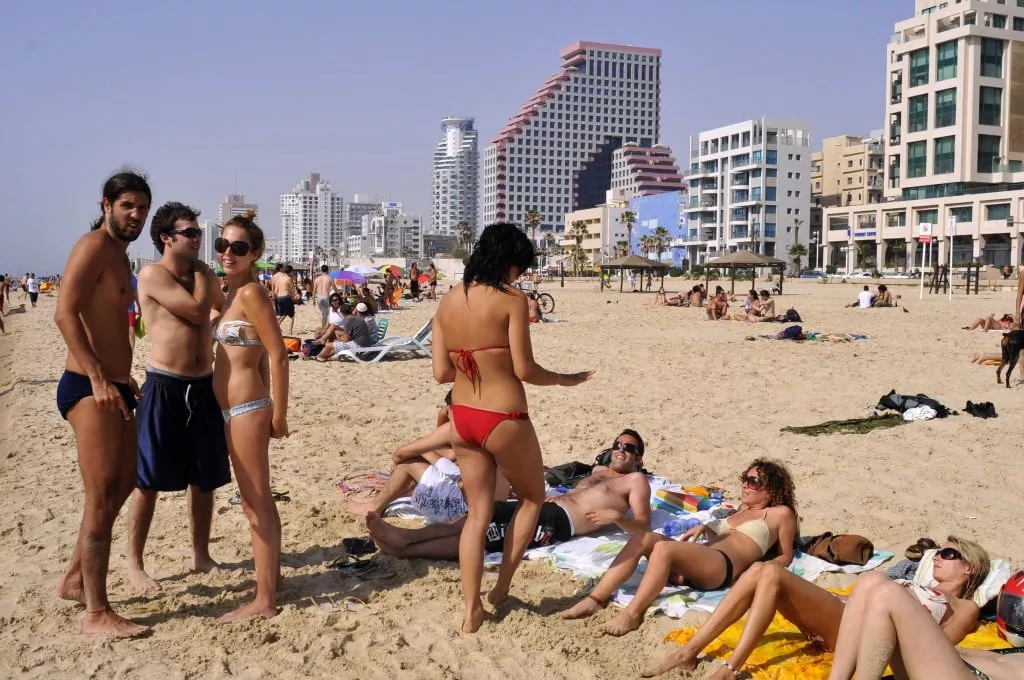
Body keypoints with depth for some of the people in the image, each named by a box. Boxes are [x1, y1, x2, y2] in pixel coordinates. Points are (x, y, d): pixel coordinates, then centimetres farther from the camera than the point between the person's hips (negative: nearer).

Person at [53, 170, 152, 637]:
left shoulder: (119, 254, 18)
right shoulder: (94, 246, -11)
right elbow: (65, 313, -22)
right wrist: (98, 378, -28)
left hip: (112, 386, 10)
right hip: (88, 388, -10)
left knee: (124, 484, 19)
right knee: (102, 498, -7)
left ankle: (74, 580, 33)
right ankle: (96, 614, 2)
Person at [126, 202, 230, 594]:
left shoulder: (206, 277, 11)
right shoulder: (153, 275, -9)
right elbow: (197, 311, -17)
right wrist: (199, 271, -5)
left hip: (205, 388, 6)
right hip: (165, 388, -6)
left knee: (205, 480, 13)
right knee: (148, 481, 2)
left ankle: (201, 556, 26)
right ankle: (135, 564, 15)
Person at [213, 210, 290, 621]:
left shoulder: (250, 293, -15)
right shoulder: (232, 293, 12)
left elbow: (278, 356, -18)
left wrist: (279, 416, -15)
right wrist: (269, 411, 15)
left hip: (245, 409, -9)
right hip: (235, 408, 9)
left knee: (255, 503, -2)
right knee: (258, 500, 18)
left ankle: (264, 600, 7)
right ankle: (271, 577, 31)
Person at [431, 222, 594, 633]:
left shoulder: (447, 303, 4)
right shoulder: (512, 301, -14)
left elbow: (441, 373, 3)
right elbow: (524, 370, -15)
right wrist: (566, 380, 2)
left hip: (461, 418, 6)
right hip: (503, 419, -6)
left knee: (477, 513, 16)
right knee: (532, 497, 21)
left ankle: (471, 611, 18)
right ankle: (502, 586, 24)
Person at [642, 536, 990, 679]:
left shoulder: (965, 608, 15)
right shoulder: (920, 588, 36)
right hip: (841, 616, 7)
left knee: (773, 574, -27)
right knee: (759, 571, -18)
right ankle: (690, 652, -21)